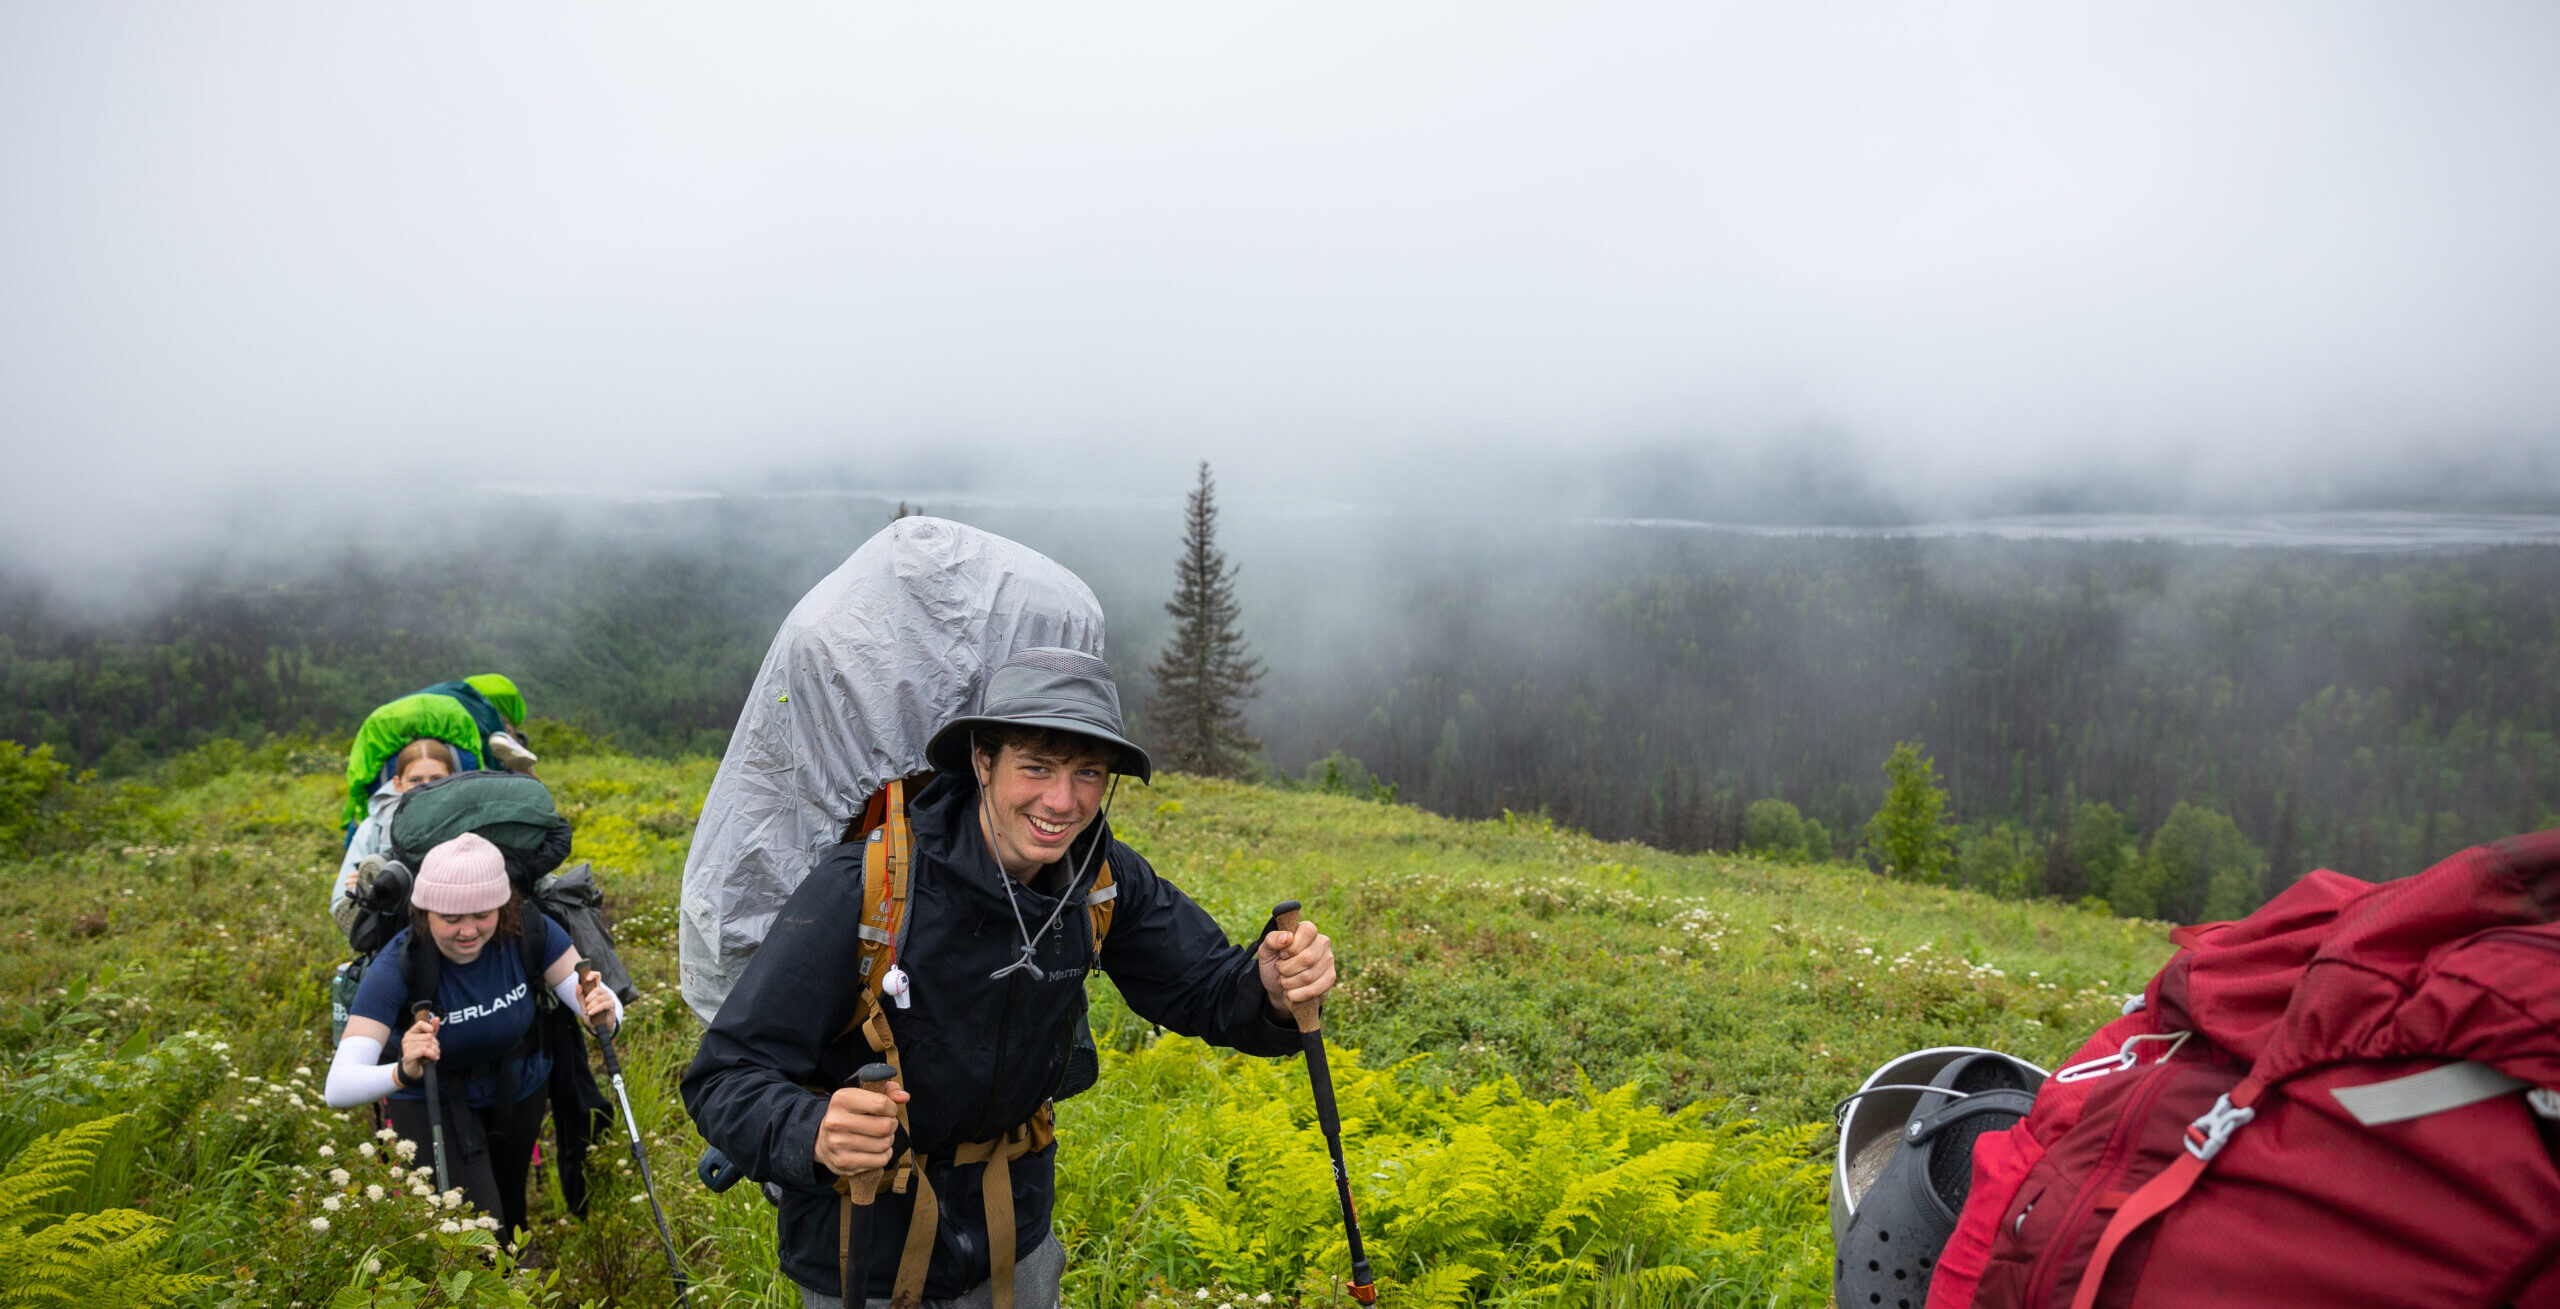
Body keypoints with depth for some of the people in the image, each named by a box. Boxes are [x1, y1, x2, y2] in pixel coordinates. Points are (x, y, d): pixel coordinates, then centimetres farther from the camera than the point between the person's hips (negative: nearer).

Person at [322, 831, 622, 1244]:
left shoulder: (528, 930, -28)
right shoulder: (397, 968, -34)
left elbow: (600, 1001, -22)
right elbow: (337, 1088, -40)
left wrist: (604, 1017, -46)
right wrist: (403, 1073, -60)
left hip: (519, 1089, 3)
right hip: (432, 1101, -3)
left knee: (510, 1213, 24)